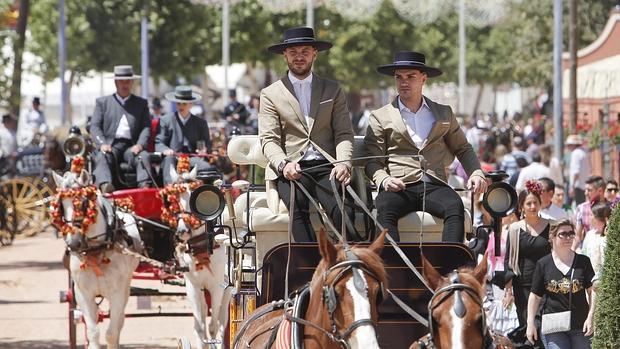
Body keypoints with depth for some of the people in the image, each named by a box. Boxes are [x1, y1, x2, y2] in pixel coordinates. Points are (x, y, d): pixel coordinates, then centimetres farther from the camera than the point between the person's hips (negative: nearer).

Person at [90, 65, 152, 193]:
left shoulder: (141, 103, 21)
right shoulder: (103, 102, 19)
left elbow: (146, 127, 11)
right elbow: (95, 127, 10)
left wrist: (140, 145, -10)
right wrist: (102, 144, -11)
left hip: (131, 147, 1)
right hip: (110, 145, -1)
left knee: (144, 156, -32)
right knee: (102, 157, -34)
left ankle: (144, 185, -53)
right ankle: (105, 185, -59)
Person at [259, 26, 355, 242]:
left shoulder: (333, 91, 20)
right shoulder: (270, 94, 15)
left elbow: (344, 134, 12)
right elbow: (269, 140, 5)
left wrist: (343, 163, -9)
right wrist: (284, 164, -16)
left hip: (326, 168, 1)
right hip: (291, 170, -1)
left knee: (341, 210, -30)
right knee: (298, 205, -34)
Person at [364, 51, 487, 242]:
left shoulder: (444, 114, 23)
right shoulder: (380, 117, 15)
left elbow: (463, 149, 28)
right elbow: (373, 161, 11)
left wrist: (476, 173, 7)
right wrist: (384, 180, -11)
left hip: (434, 186, 1)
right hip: (400, 188, -1)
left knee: (455, 206, -33)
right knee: (384, 210, -36)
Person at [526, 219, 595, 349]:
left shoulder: (583, 262, 5)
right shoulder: (543, 264, 3)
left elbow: (592, 291, 5)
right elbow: (535, 296, 7)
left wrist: (590, 317, -5)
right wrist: (530, 323, 2)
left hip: (580, 326, 1)